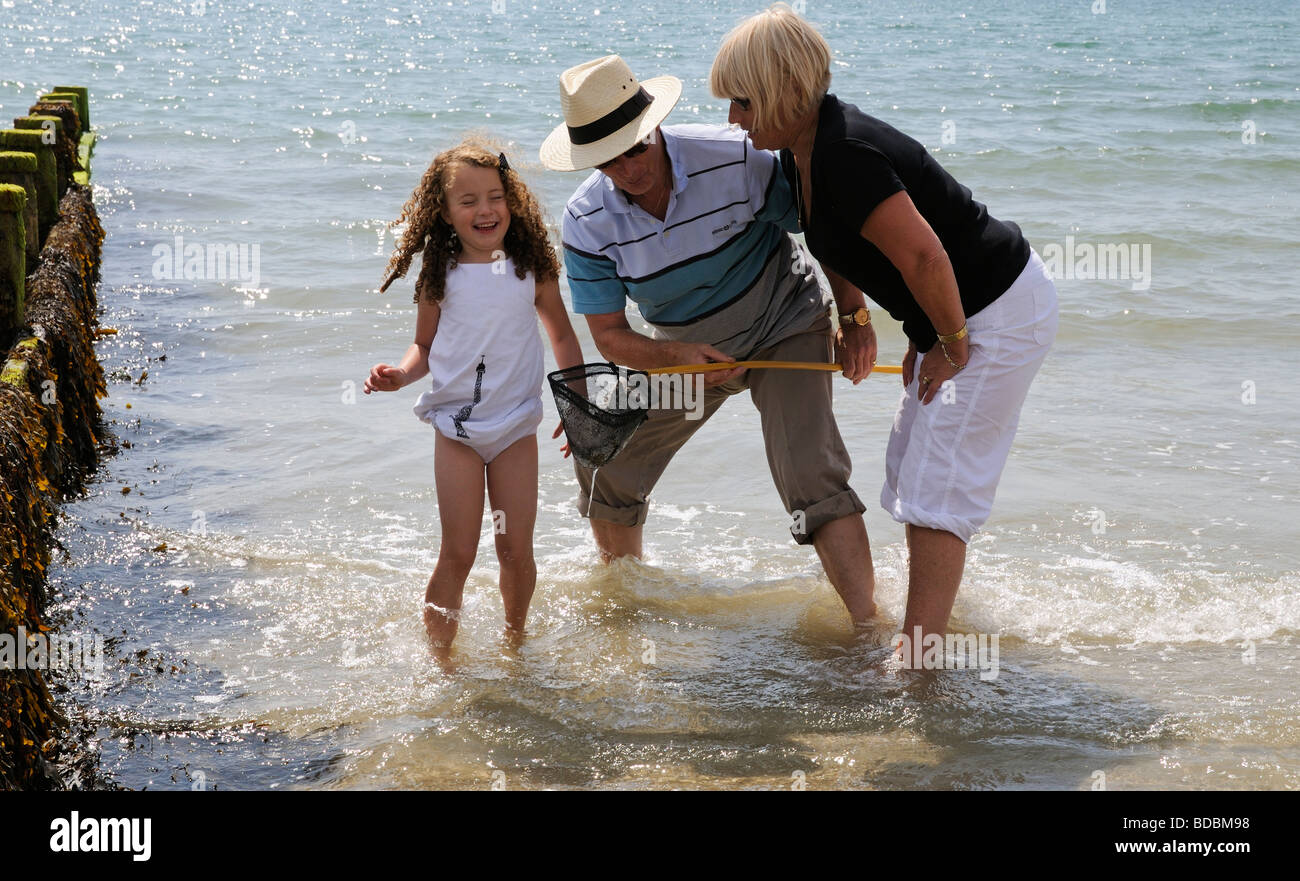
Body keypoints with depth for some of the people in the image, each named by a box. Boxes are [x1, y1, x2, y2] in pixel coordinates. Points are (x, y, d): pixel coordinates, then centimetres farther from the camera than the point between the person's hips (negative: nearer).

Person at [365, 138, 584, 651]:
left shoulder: (531, 267, -1)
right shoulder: (439, 275, -2)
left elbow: (562, 335, 10)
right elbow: (425, 346, 8)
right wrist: (399, 375, -13)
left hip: (516, 428, 1)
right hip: (456, 427, -1)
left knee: (516, 550, 3)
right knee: (457, 553, -2)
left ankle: (515, 642, 26)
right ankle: (440, 657, 11)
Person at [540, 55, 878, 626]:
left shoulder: (732, 160, -27)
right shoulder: (585, 222, -19)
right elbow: (610, 335, -13)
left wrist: (856, 320, -18)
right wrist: (678, 356, -32)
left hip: (783, 326, -4)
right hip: (681, 348, 4)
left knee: (812, 477, -21)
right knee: (604, 458, 7)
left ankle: (868, 627, -17)